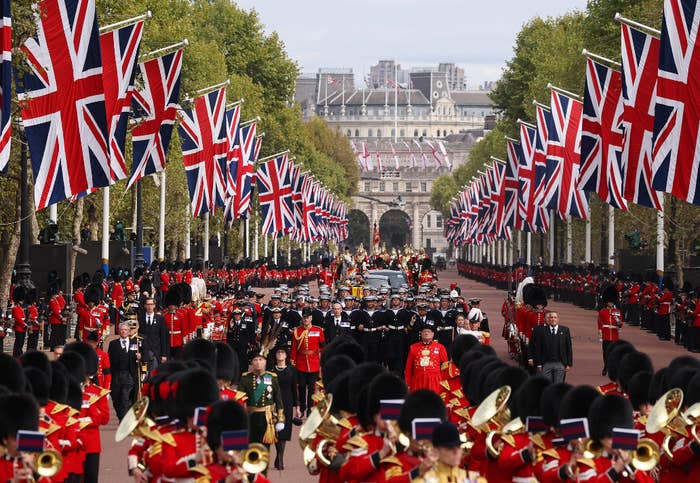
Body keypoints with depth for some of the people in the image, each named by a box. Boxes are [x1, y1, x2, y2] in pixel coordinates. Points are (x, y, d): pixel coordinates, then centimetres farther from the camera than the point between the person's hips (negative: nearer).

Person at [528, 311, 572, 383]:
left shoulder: (565, 330, 6)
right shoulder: (541, 330, 2)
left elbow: (569, 348, 6)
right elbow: (537, 349, 2)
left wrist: (569, 364, 1)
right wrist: (538, 364, -2)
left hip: (560, 364, 0)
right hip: (546, 364, 0)